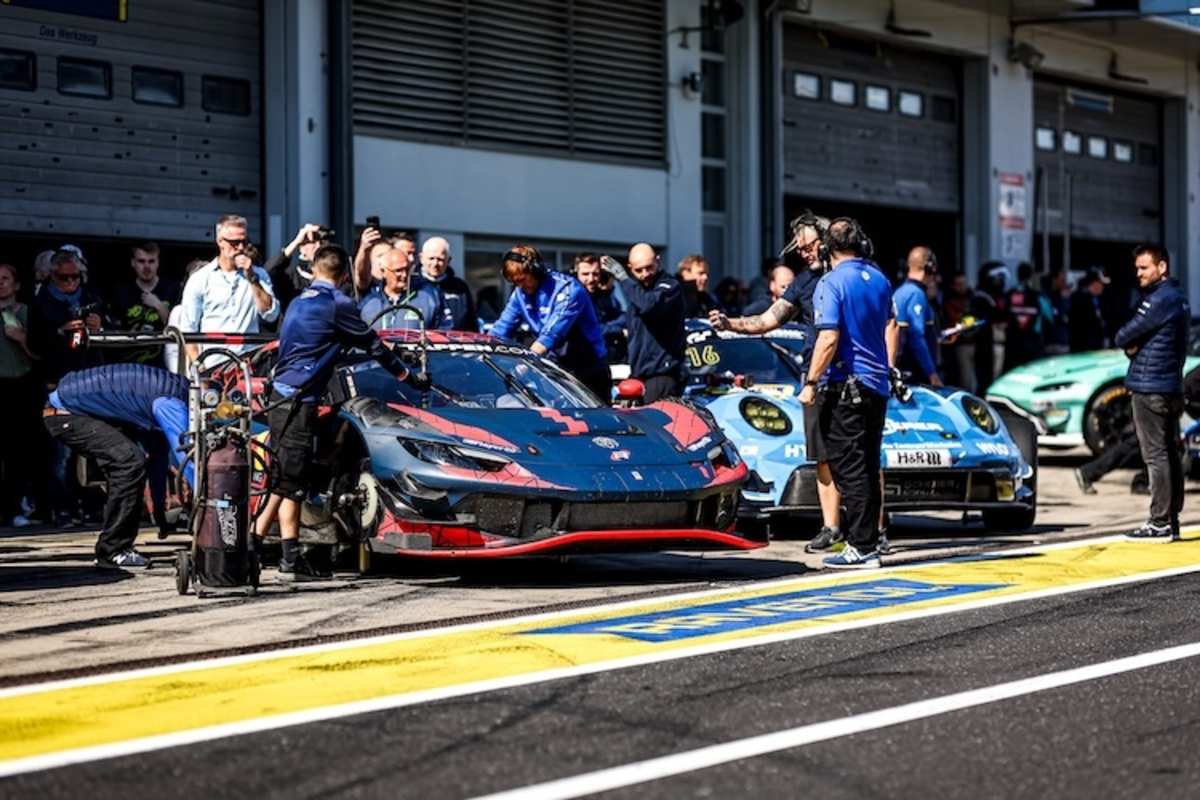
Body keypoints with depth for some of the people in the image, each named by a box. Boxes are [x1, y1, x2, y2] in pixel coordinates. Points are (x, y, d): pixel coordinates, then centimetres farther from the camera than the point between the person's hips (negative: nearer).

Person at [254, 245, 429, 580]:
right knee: (292, 485, -7)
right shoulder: (336, 304, -8)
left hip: (281, 398, 9)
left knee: (282, 483, 13)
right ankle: (292, 561, -7)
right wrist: (410, 377, 8)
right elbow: (372, 346, -2)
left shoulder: (300, 301, 17)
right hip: (297, 402, -8)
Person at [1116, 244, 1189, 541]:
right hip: (1172, 386, 10)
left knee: (1156, 456, -9)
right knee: (1170, 454, 10)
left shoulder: (1160, 299, -16)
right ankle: (1171, 520, 14)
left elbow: (1124, 336, -15)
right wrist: (1133, 345, 0)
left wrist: (1126, 341, 5)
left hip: (1150, 387, -10)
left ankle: (1160, 523, -9)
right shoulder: (1177, 296, 17)